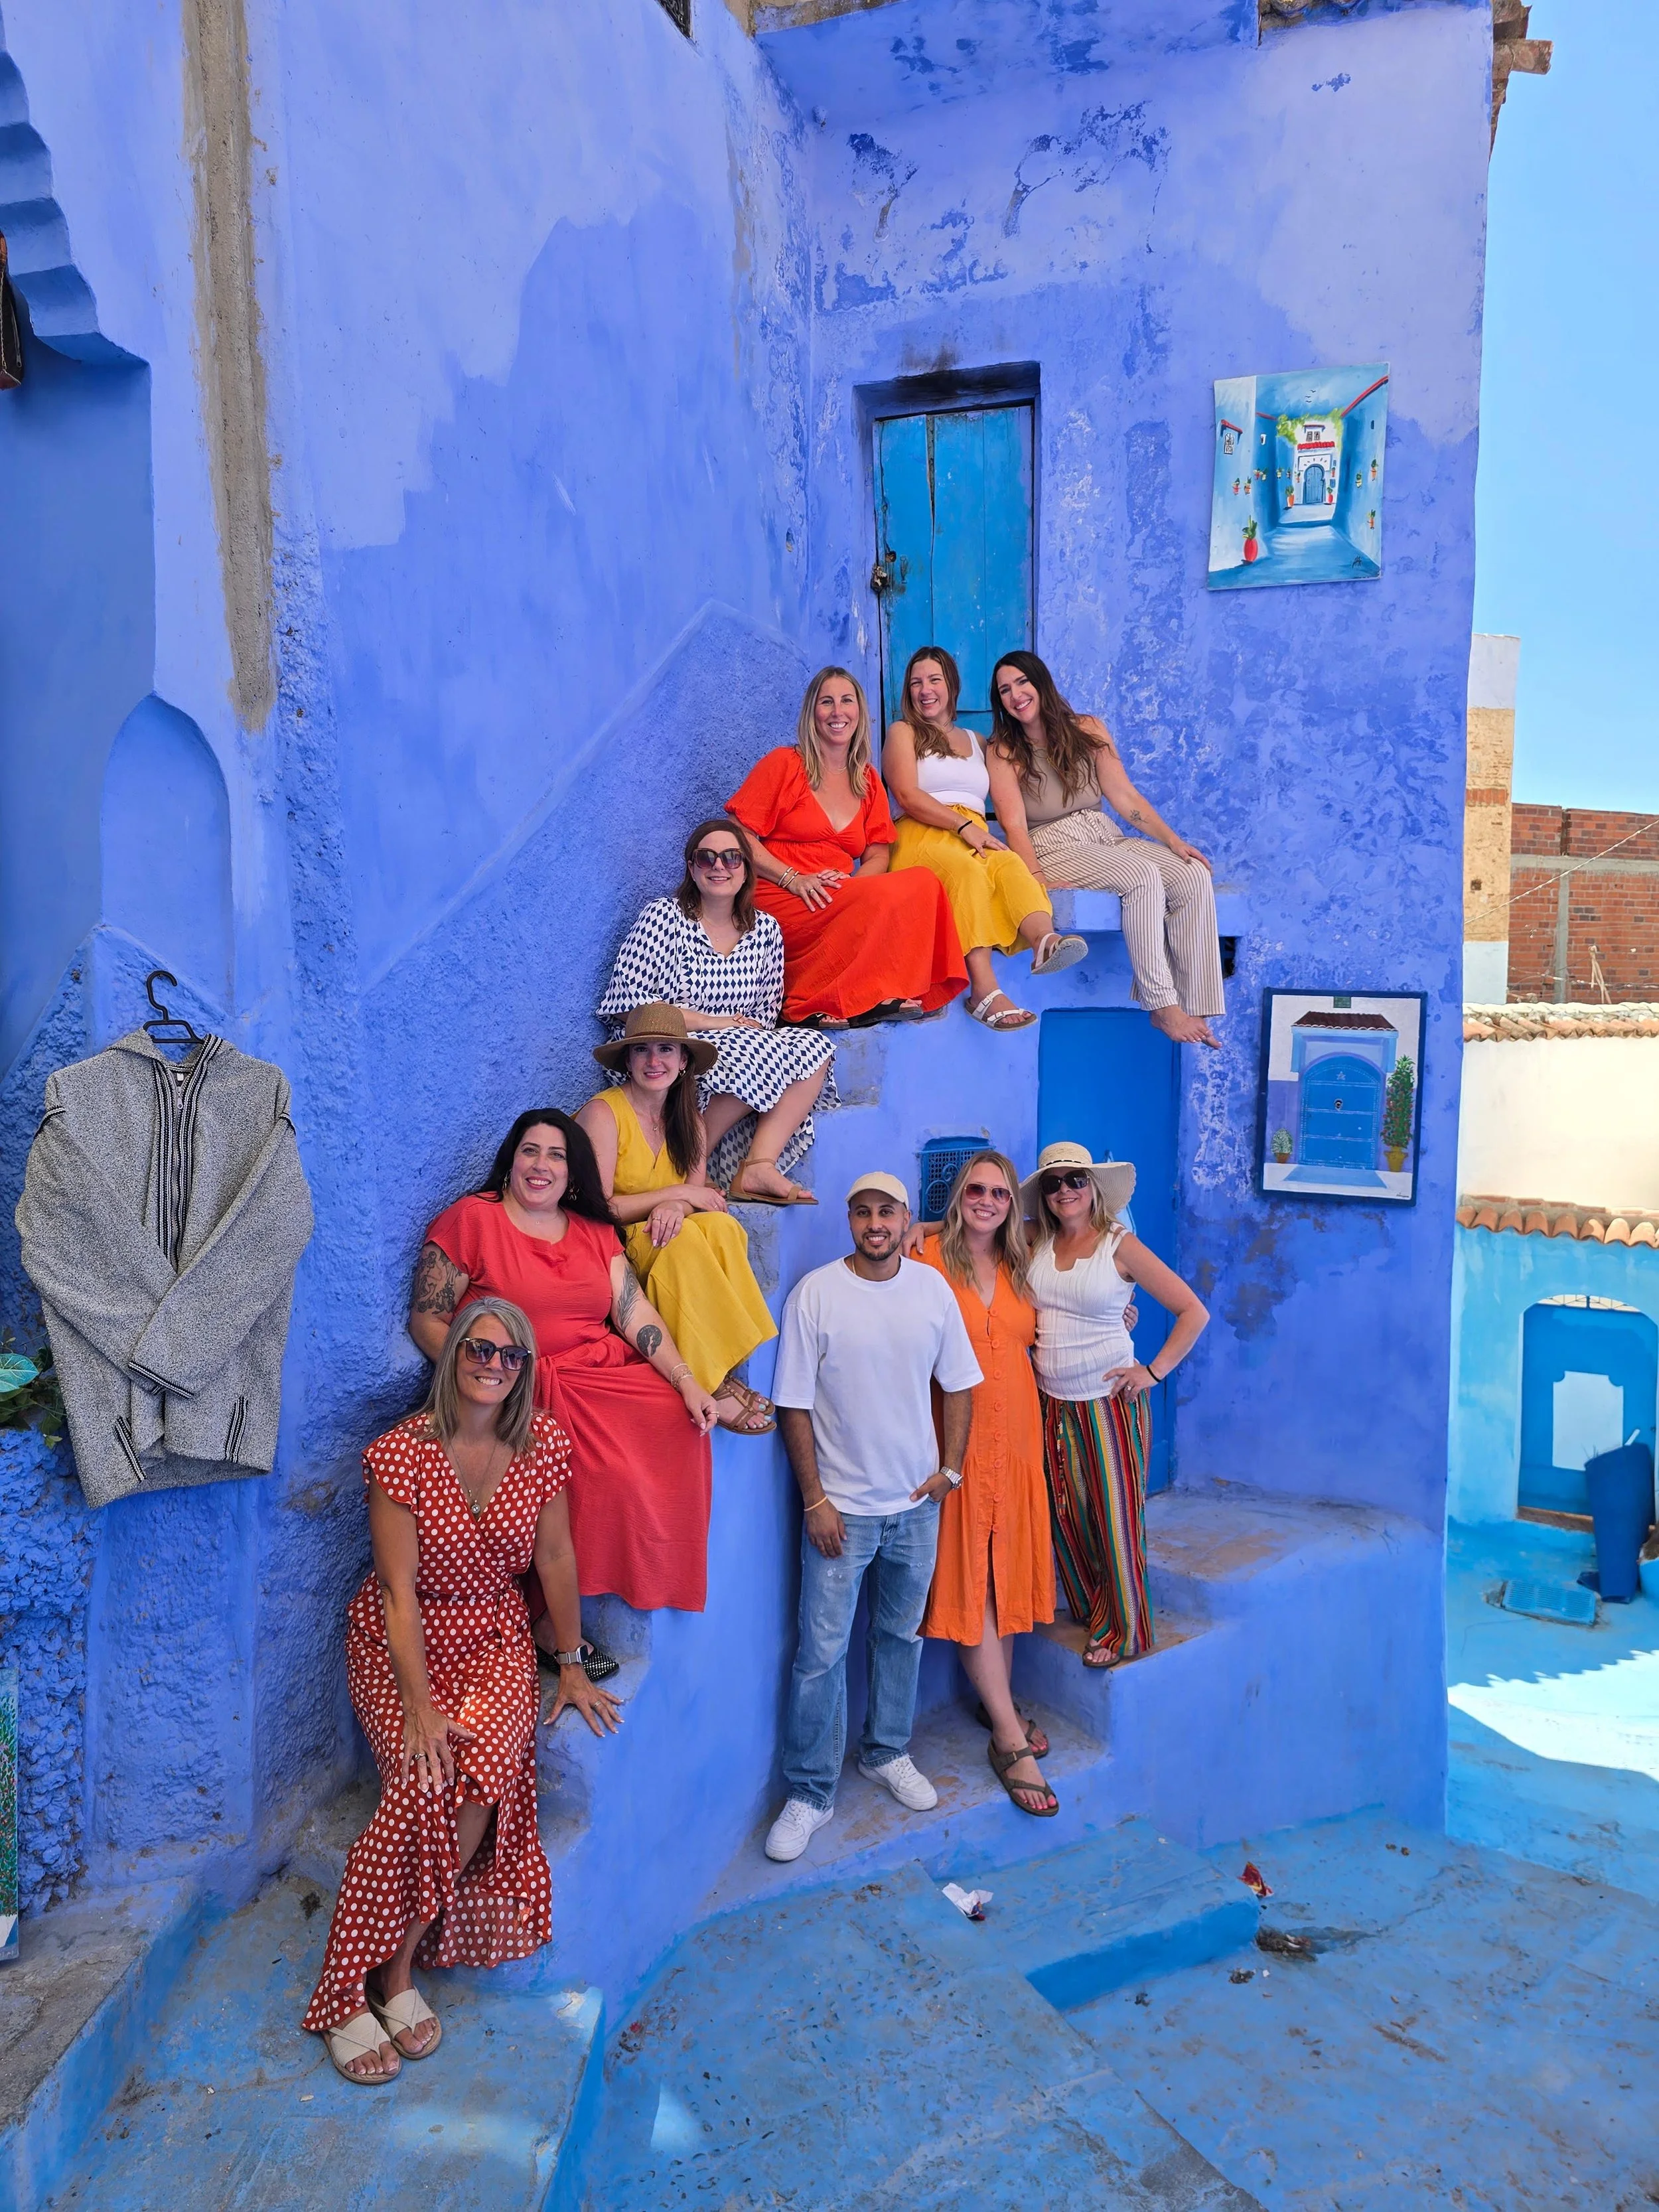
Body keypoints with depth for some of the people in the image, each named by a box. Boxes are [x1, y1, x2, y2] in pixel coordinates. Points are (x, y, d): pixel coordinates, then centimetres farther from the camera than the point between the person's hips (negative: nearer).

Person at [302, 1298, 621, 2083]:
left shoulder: (543, 1445, -6)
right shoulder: (400, 1453, -15)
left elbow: (556, 1558, 2)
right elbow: (400, 1591, -16)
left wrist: (571, 1665, 6)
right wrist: (420, 1706, -20)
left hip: (494, 1641, 2)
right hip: (401, 1643, -2)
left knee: (484, 1773, -23)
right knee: (424, 1784, -24)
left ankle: (398, 1968, -5)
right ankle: (347, 1996, -7)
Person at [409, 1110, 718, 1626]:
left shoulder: (596, 1232, 16)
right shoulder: (472, 1219, 1)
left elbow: (636, 1312, 6)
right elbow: (426, 1320, -3)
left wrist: (687, 1382, -8)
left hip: (608, 1374, 6)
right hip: (521, 1390, -5)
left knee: (684, 1423, -19)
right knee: (612, 1468, -26)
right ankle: (547, 1619, -9)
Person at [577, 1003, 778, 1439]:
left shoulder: (688, 1121, 8)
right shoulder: (603, 1112, -12)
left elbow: (698, 1195, -1)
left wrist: (674, 1207, -26)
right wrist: (680, 1194, -15)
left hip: (659, 1244, 5)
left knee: (719, 1225, -24)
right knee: (683, 1237, -32)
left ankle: (723, 1369, -24)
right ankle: (708, 1384, -28)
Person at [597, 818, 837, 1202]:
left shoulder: (765, 929, 10)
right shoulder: (664, 917, -4)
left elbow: (767, 1012, 15)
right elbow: (626, 1001, -11)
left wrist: (749, 1029, -10)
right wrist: (712, 1022, -13)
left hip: (743, 1049, 6)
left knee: (814, 1051, -17)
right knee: (759, 1059, -29)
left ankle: (758, 1165, -26)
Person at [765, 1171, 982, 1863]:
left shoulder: (933, 1288, -2)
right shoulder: (815, 1293, -13)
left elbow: (957, 1384, 7)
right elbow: (794, 1405, -10)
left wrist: (950, 1468, 0)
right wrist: (814, 1499, -11)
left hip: (917, 1501, 4)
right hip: (841, 1506, -3)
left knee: (901, 1634, 19)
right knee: (822, 1651, 1)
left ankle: (888, 1754, 39)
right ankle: (810, 1793, 17)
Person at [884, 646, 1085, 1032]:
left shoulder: (976, 742, 31)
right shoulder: (903, 732, 16)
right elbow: (907, 795, -1)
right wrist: (964, 825, -13)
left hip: (973, 839, 4)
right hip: (922, 840, -4)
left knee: (1010, 865, -32)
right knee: (967, 870, -38)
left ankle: (1045, 941, -63)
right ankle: (984, 991, -55)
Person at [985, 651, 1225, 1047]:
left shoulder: (1088, 730, 12)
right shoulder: (1002, 752, 2)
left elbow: (1125, 796, 7)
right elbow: (1015, 826, -9)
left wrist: (1173, 841, -4)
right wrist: (1038, 881, -24)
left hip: (1107, 837, 5)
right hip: (1055, 849, -5)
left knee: (1193, 875, -20)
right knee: (1142, 875, -32)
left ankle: (1195, 1011, -23)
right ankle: (1162, 1006, -30)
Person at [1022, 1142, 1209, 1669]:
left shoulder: (1120, 1246, -10)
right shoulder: (1037, 1244, 1)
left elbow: (1193, 1312, -6)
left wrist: (1154, 1371, -10)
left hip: (1109, 1402, -4)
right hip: (1053, 1404, 4)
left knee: (1115, 1519, 4)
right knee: (1067, 1516, 12)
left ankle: (1121, 1630, 21)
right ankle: (1088, 1613, 32)